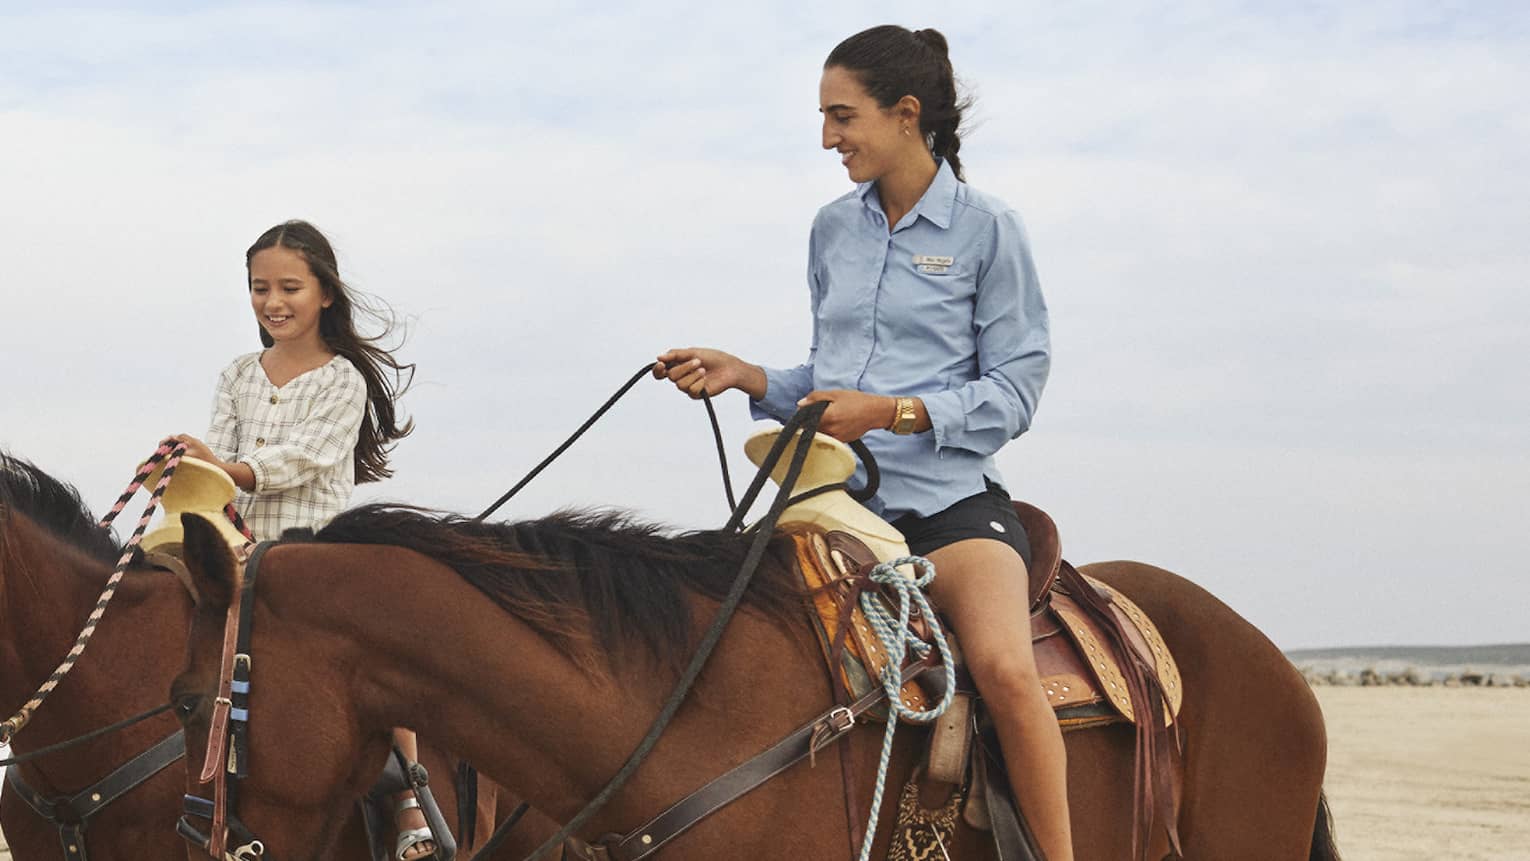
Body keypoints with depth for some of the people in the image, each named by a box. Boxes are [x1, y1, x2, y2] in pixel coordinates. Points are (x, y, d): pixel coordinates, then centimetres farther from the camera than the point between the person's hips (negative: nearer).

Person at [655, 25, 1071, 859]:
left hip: (950, 500, -5)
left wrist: (891, 411, -17)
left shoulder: (986, 229, -2)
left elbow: (1014, 392, -5)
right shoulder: (834, 228, 13)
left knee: (1004, 670, -30)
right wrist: (748, 378, 3)